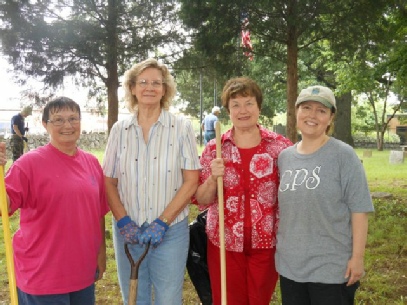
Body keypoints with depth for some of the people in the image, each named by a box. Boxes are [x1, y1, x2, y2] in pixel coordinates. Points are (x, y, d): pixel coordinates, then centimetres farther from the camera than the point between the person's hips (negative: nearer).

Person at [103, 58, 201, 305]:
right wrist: (123, 221, -8)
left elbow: (191, 181, -6)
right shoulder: (120, 130, 3)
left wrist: (162, 223, -12)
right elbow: (109, 182, 5)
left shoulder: (181, 127, -4)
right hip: (128, 231, 3)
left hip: (170, 231, -2)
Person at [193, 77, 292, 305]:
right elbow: (202, 200, 0)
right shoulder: (214, 149, -1)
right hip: (224, 243, 1)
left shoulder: (280, 146, -3)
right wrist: (213, 178, -17)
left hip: (266, 243, 0)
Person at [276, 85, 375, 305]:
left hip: (332, 268, -5)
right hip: (290, 264, 5)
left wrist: (357, 257, -13)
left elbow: (359, 209, -11)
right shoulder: (285, 156, 5)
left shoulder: (343, 155, -10)